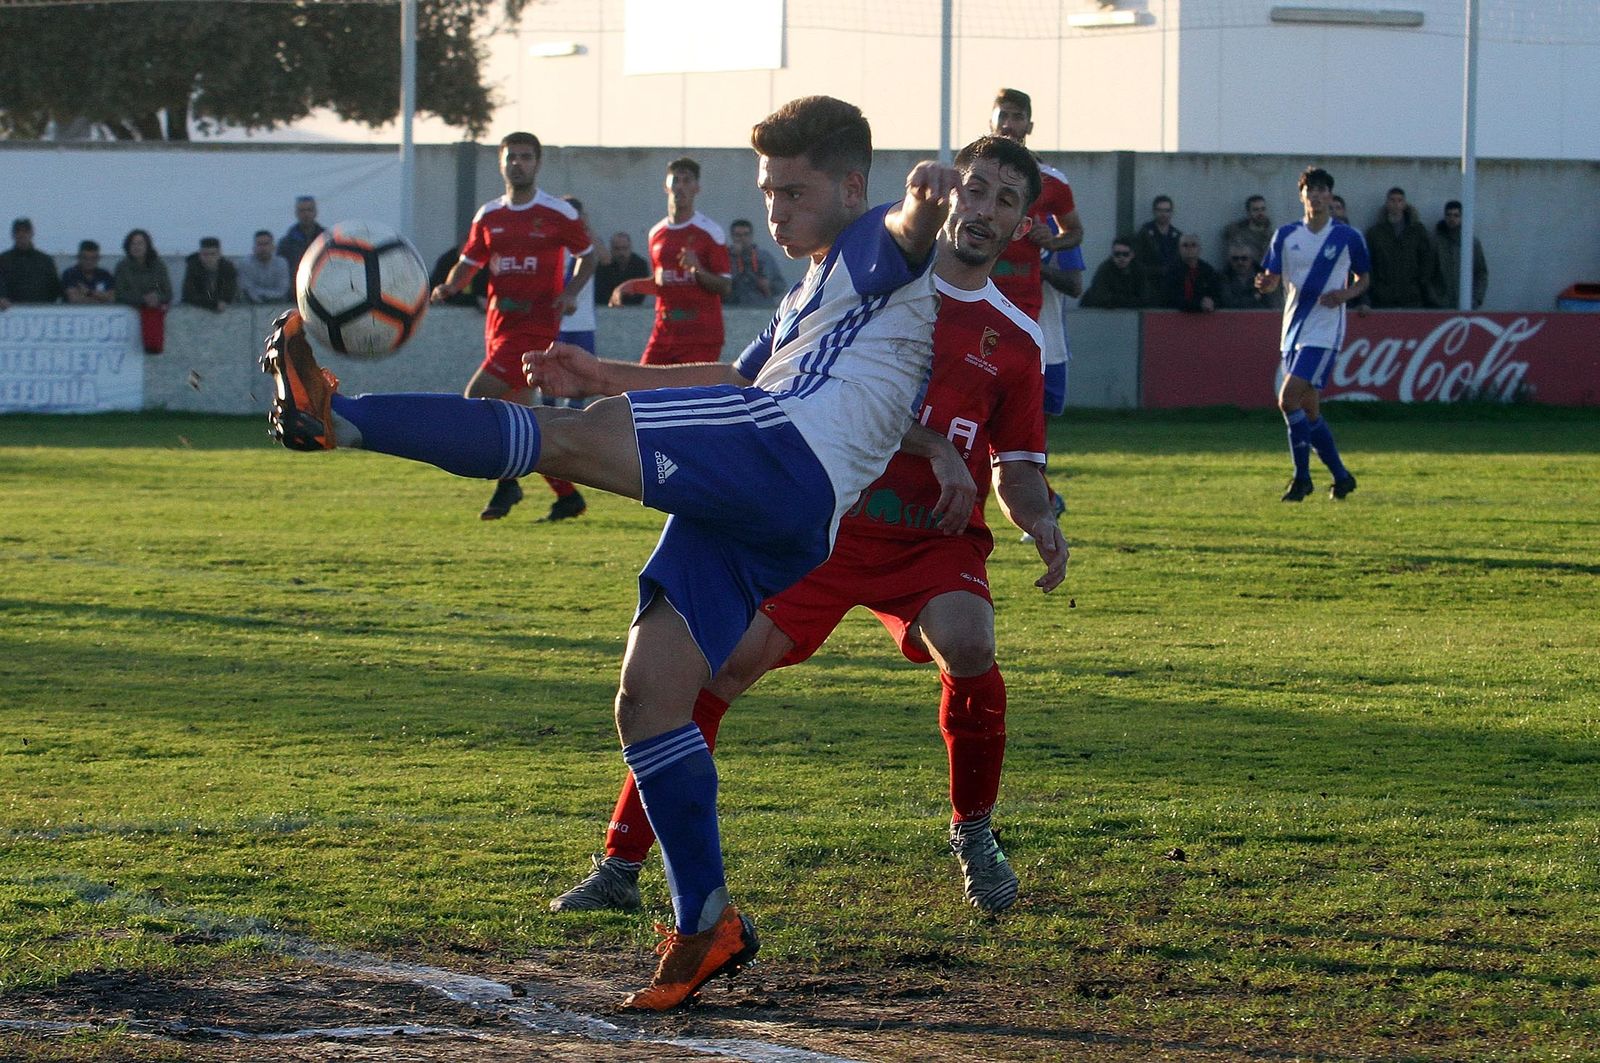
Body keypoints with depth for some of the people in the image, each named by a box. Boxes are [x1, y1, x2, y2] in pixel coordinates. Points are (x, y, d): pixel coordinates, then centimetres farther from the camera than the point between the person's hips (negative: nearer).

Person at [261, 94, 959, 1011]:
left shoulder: (880, 254, 9)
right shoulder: (814, 295, 39)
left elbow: (911, 231, -15)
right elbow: (739, 378, 48)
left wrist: (926, 203, -40)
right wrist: (608, 376, 41)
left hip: (781, 454, -10)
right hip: (754, 528, 10)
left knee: (563, 437, -20)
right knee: (648, 696, 2)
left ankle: (336, 413, -28)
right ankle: (706, 922, 3)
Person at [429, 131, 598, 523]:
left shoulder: (559, 214, -2)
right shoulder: (489, 216, 11)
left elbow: (587, 256, 9)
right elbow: (468, 263, 16)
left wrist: (571, 292, -8)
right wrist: (448, 287, -5)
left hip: (536, 324, -6)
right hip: (499, 324, 6)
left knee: (477, 396, -19)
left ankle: (506, 481, -4)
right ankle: (567, 495, 18)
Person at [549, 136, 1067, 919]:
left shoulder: (1016, 340, 10)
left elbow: (1015, 471, 11)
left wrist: (1040, 521, -6)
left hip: (934, 537, 1)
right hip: (822, 521, -1)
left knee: (969, 651, -27)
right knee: (720, 666, -12)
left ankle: (974, 836, -1)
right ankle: (620, 867, -3)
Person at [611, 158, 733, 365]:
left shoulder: (710, 231, -4)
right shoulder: (657, 233, 15)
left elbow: (725, 286, -6)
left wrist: (698, 270, -23)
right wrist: (632, 286, 9)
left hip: (701, 335, -6)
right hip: (664, 331, 6)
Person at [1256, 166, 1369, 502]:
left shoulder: (1348, 238, -3)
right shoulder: (1286, 235, 7)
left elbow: (1363, 279, 9)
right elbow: (1273, 278, 9)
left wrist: (1346, 294, -12)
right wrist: (1265, 282, -15)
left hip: (1324, 332, -5)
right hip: (1293, 329, 5)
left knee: (1289, 397, -19)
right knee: (1308, 409, 8)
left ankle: (1302, 477, -9)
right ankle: (1341, 476, 23)